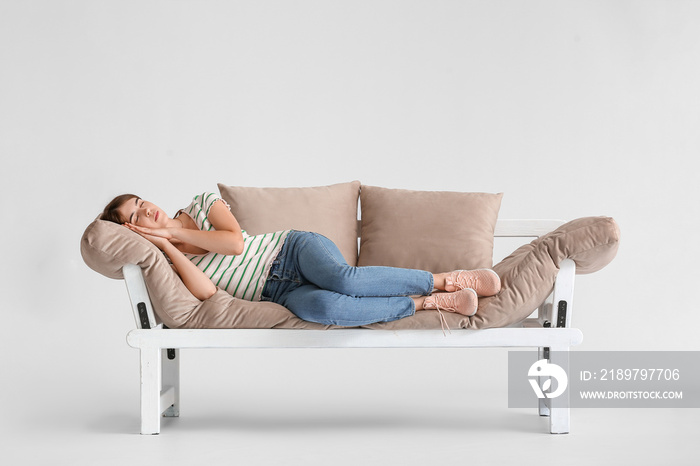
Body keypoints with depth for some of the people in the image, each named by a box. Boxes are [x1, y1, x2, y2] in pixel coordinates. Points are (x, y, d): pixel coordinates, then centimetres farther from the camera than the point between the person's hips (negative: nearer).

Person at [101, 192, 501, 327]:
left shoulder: (201, 203, 10)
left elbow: (235, 241, -8)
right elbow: (205, 291, -13)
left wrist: (176, 231, -4)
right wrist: (166, 243, -12)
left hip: (295, 248, 0)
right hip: (279, 292, 0)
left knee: (342, 279, -36)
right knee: (317, 306, -36)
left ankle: (449, 279, -22)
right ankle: (429, 304, -27)